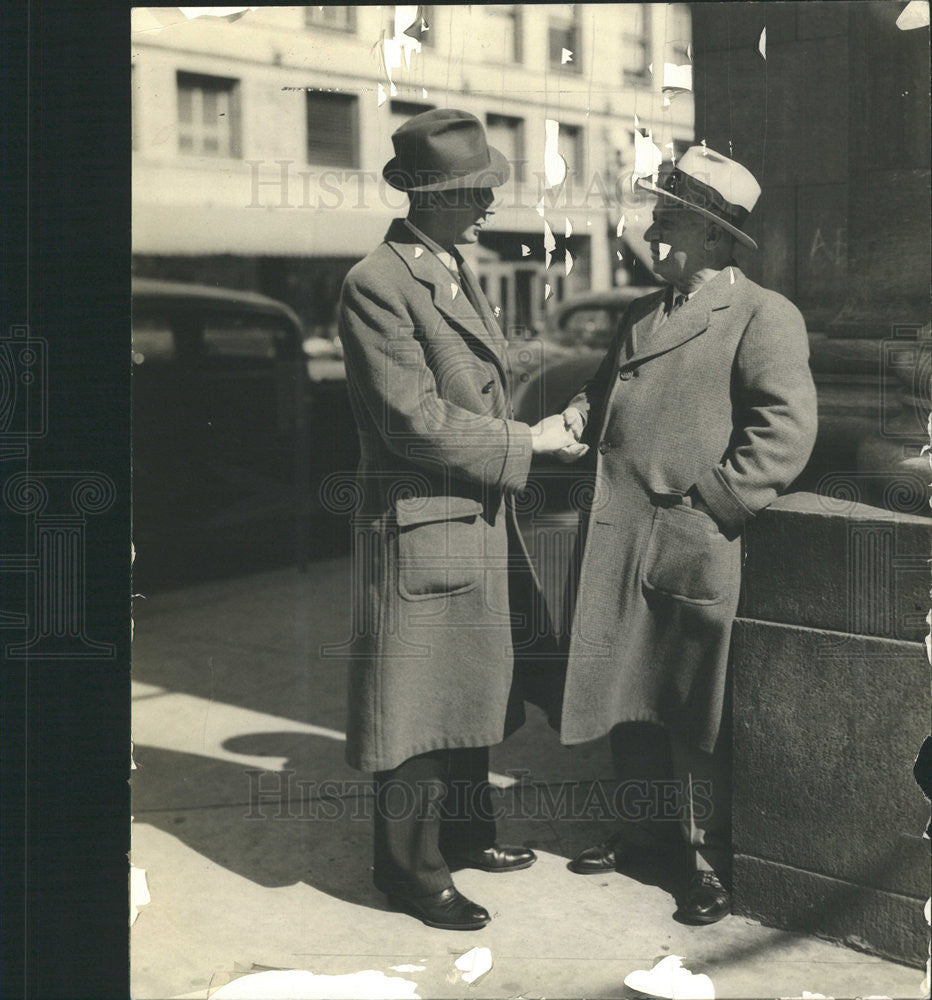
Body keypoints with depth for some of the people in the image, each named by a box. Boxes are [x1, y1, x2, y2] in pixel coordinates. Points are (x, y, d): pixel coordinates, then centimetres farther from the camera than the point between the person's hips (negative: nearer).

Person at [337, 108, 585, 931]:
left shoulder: (457, 273, 13)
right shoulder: (376, 285, -17)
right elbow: (416, 421, -22)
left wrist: (540, 425, 8)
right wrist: (526, 443, -15)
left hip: (481, 524, 9)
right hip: (422, 530, -9)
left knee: (473, 691, 20)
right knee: (421, 705, 3)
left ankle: (466, 832, 36)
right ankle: (412, 870, 18)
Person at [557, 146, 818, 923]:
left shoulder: (763, 317, -7)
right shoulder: (643, 314, 17)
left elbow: (786, 429, -16)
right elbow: (605, 394, 23)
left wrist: (713, 502, -18)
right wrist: (571, 422, 2)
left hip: (695, 552, -7)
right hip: (620, 542, 7)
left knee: (700, 714, 2)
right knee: (626, 693, 17)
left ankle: (713, 859, 16)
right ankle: (645, 824, 35)